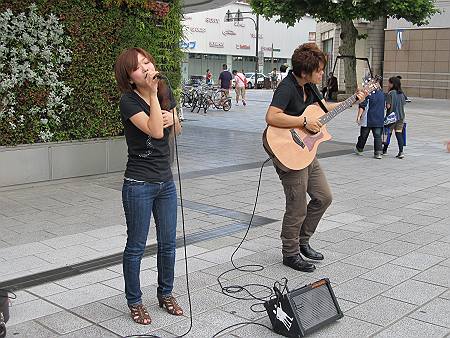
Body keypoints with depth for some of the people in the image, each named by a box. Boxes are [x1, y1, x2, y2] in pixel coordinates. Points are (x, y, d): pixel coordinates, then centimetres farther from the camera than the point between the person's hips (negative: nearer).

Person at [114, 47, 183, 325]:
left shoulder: (166, 91, 4)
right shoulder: (129, 101, -15)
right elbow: (155, 131, -27)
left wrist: (172, 120, -6)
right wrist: (153, 93, -24)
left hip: (166, 181, 6)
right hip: (139, 185, -6)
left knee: (168, 243, 14)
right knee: (136, 246, 6)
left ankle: (166, 294, 33)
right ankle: (135, 302, 23)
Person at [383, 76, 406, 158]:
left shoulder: (390, 93, -14)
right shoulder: (401, 93, 5)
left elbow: (388, 106, -17)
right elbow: (403, 104, 10)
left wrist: (385, 106, 3)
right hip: (401, 116, 5)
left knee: (388, 133, 10)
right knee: (399, 134, 4)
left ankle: (385, 150, 24)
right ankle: (401, 152, -5)